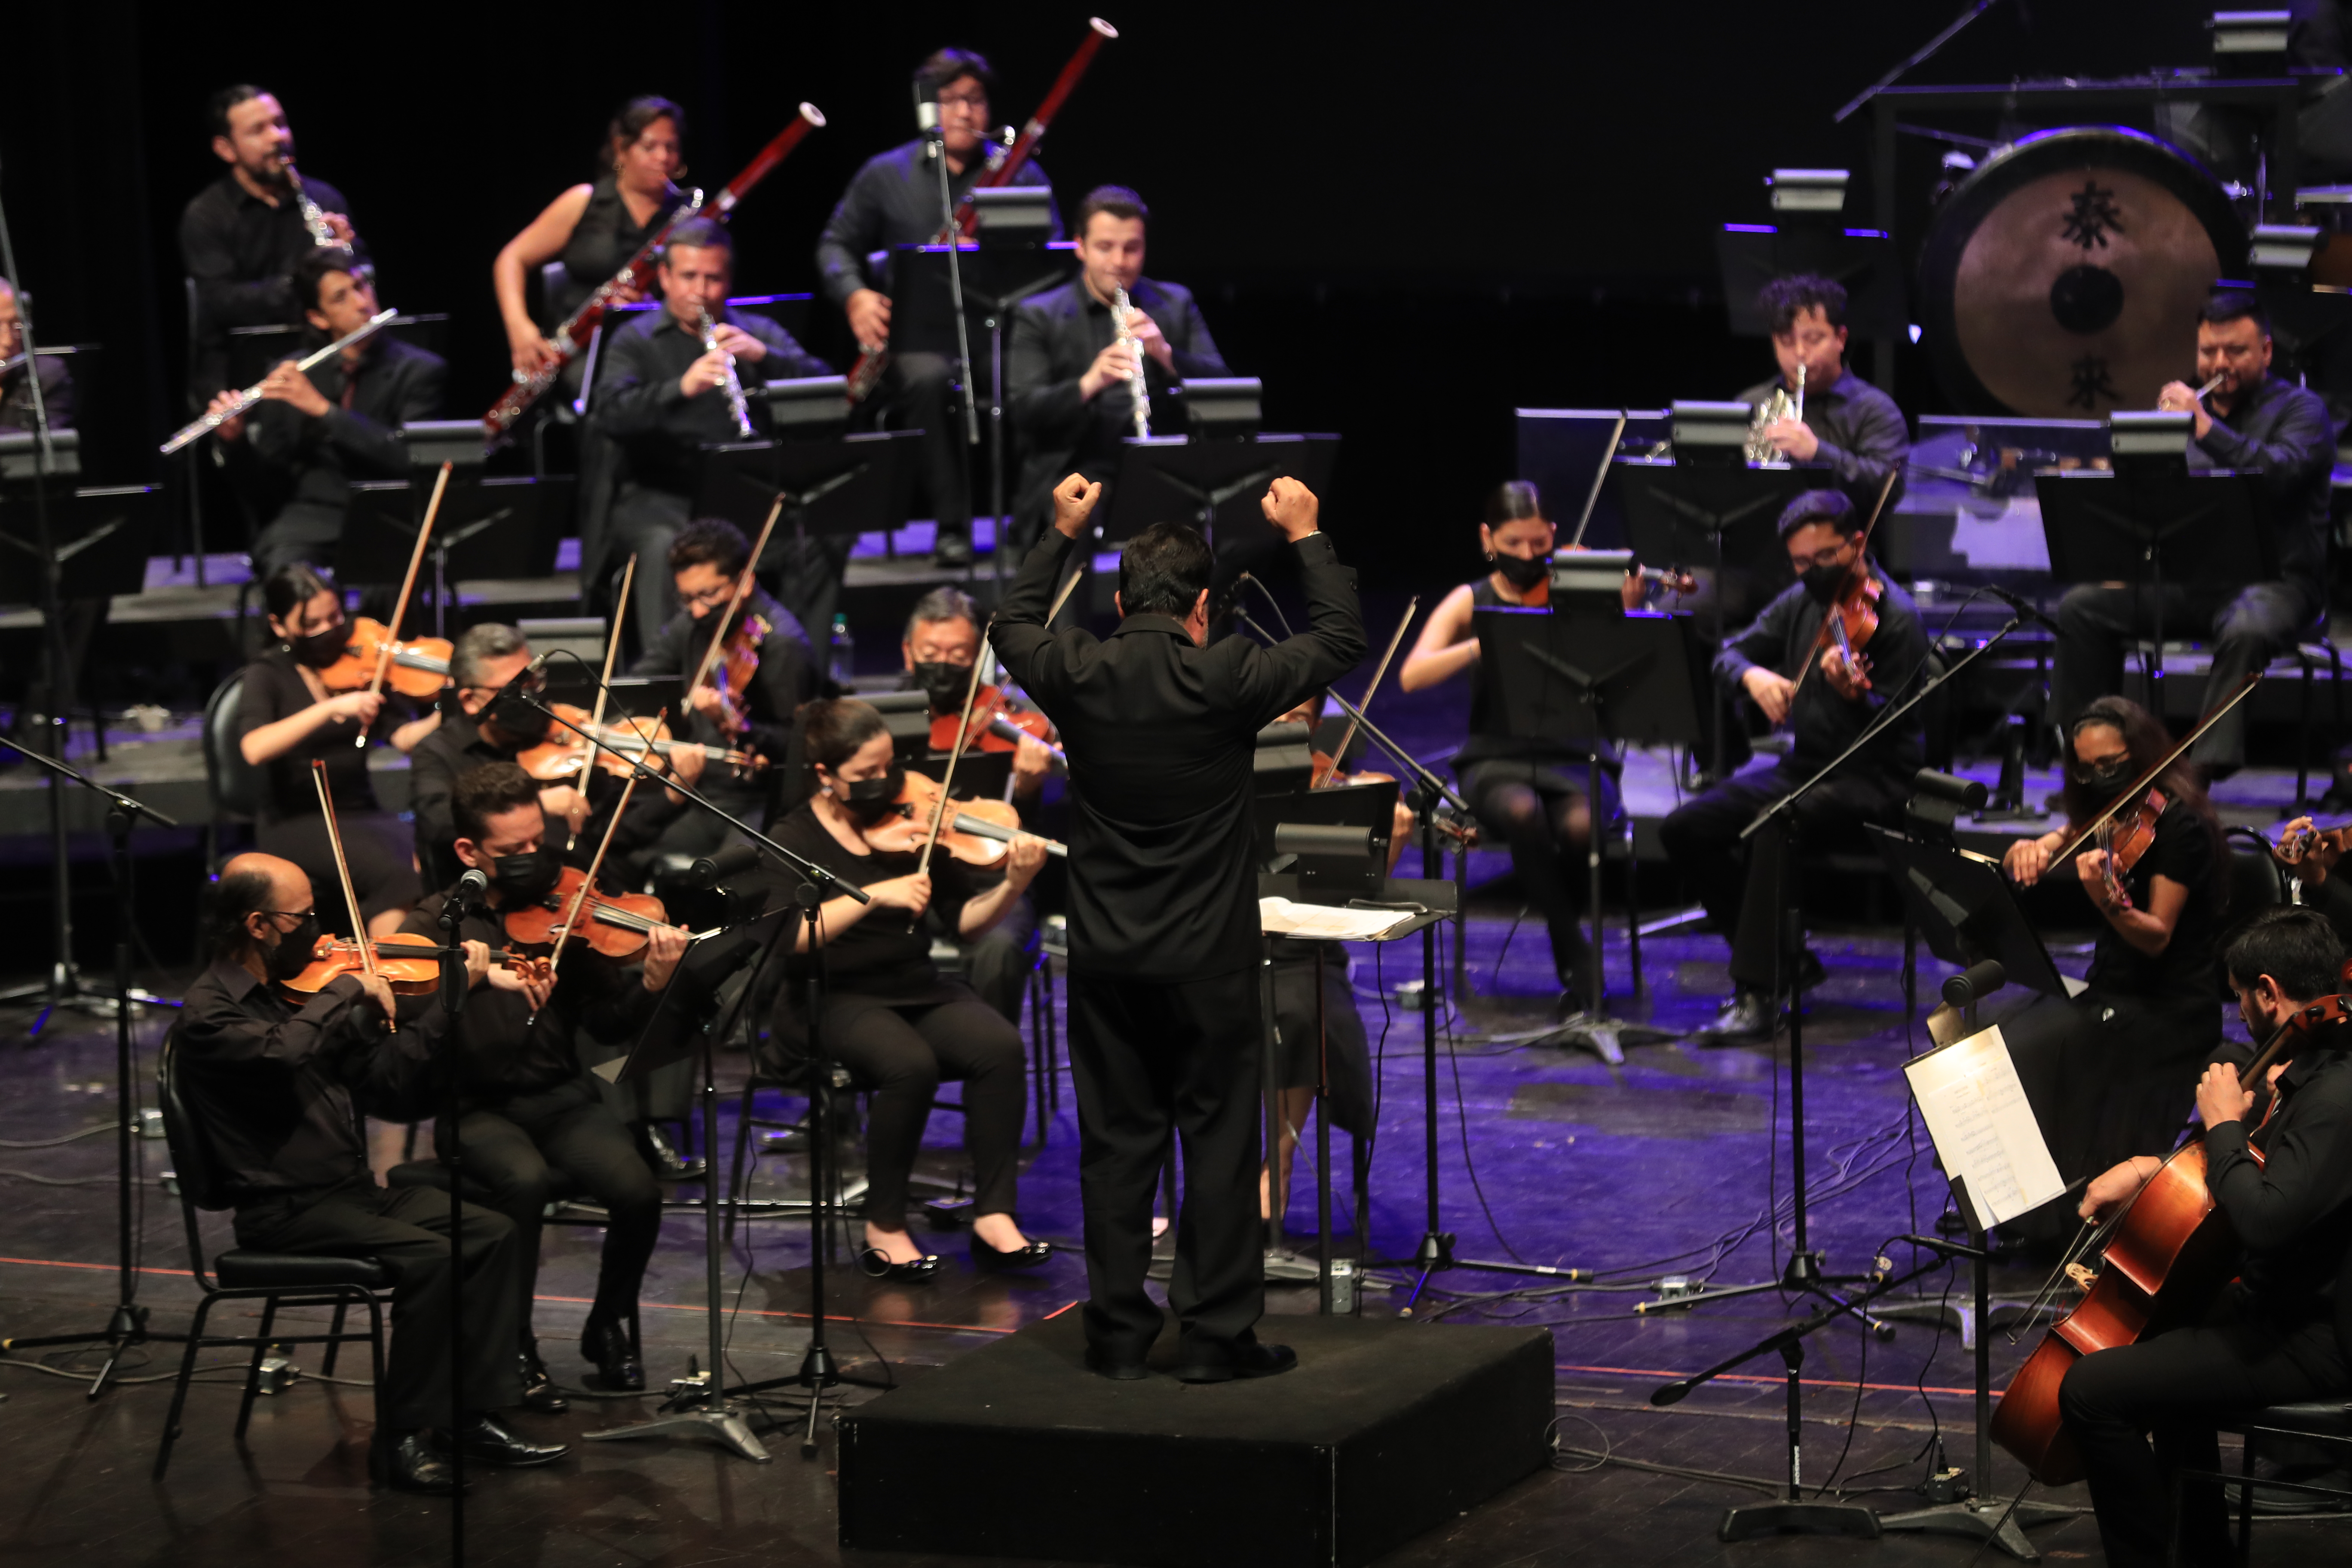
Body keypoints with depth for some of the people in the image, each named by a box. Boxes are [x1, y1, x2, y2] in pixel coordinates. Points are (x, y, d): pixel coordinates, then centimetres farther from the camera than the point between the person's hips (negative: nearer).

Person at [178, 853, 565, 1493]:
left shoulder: (293, 992, 12)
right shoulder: (208, 1014, -12)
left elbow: (387, 1074, 14)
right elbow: (284, 1051, -34)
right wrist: (352, 990, -22)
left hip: (352, 1191, 8)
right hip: (288, 1213, -8)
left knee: (491, 1235, -7)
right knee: (429, 1256, -26)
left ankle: (471, 1416, -4)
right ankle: (401, 1439, -17)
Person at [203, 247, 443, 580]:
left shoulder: (420, 371, 4)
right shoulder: (289, 373, 13)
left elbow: (409, 456, -11)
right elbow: (269, 463, 15)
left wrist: (323, 409, -16)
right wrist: (237, 436, -8)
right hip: (311, 518, 2)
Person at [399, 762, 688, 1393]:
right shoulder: (433, 926, -2)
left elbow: (611, 1027, -1)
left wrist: (649, 985, -20)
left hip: (562, 1097, 2)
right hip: (477, 1109, -2)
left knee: (637, 1191, -23)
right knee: (525, 1179, -34)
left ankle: (607, 1328, 5)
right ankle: (515, 1348, -14)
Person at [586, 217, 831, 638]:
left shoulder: (759, 334, 17)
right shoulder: (635, 342, 9)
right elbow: (607, 414, -10)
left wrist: (763, 356, -15)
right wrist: (681, 388, -28)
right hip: (660, 496, -2)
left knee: (823, 536, -26)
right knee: (662, 547, -37)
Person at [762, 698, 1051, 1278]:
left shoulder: (909, 825, 6)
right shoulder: (796, 839, -4)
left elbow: (965, 918, 3)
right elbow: (789, 934, -21)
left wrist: (1013, 886, -17)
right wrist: (875, 895, -30)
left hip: (914, 987, 4)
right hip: (832, 998, -4)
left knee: (1000, 1047, -25)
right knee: (910, 1064, -34)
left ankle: (993, 1215, -20)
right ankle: (885, 1226, -16)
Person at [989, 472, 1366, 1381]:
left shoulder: (1078, 679, -5)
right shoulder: (1226, 683, -14)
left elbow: (1012, 626, 18)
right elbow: (1342, 639, 1)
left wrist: (1062, 535, 25)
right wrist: (1305, 536, 11)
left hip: (1106, 959, 3)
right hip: (1209, 963, -3)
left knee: (1116, 1143, 8)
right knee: (1219, 1140, 4)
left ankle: (1119, 1335, 11)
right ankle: (1216, 1334, 5)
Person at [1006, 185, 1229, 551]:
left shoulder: (1176, 304, 17)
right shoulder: (1038, 315, 8)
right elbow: (1023, 411, -4)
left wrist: (1165, 353, -12)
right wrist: (1088, 384, -23)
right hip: (1076, 470, -2)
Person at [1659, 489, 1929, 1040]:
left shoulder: (1896, 617, -13)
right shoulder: (1802, 602, 8)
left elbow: (1894, 725, -19)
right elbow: (1729, 655, 10)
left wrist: (1855, 696, -41)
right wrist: (1753, 676, -14)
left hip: (1874, 779, -8)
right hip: (1805, 763, 8)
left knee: (1776, 824, -36)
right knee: (1684, 828, -7)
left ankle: (1758, 993, -32)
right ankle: (1782, 959, 3)